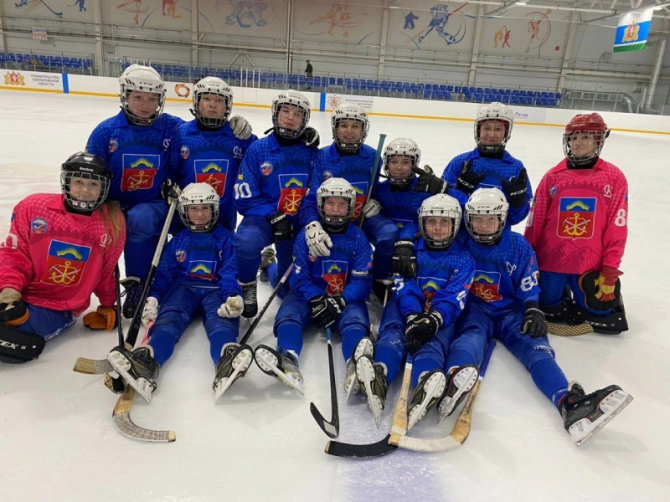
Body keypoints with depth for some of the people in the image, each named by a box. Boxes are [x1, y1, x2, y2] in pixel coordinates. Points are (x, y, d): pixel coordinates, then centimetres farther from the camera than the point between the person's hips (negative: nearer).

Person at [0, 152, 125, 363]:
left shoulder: (112, 223, -4)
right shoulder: (34, 207, -5)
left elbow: (106, 271, 8)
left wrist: (107, 306, 16)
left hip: (58, 309, -1)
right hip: (20, 296, 2)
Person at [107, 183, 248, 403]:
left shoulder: (225, 238, 14)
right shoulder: (177, 241, 22)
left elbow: (230, 273, 2)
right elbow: (164, 274, 16)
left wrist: (232, 296, -19)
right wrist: (152, 297, -5)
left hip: (215, 290, -2)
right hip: (184, 288, 2)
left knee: (221, 318, -36)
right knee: (169, 316, -31)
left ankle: (227, 358, -70)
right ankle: (147, 360, -63)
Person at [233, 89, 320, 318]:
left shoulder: (312, 152, -1)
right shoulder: (258, 149, -6)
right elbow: (245, 198, -9)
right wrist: (273, 217, -21)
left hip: (299, 224, 2)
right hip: (264, 217, -2)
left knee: (291, 288, 5)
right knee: (247, 240, -37)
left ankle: (269, 265, 42)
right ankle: (247, 288, -5)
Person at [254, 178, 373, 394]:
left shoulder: (358, 238, 2)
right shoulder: (306, 235, 1)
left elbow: (363, 282, -4)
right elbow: (300, 277, -4)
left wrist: (340, 301, -22)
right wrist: (316, 300, -24)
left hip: (346, 298, 0)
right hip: (309, 295, 1)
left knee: (355, 320, -31)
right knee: (288, 314, -28)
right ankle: (288, 361, -55)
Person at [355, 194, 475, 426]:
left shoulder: (463, 259, 14)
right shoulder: (410, 249, 16)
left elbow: (454, 298, -4)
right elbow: (405, 287, -2)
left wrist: (433, 319, -28)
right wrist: (413, 317, -25)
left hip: (441, 316, 0)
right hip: (406, 309, 1)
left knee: (436, 339, -35)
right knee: (393, 331, -34)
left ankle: (426, 386, -68)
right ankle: (378, 377, -65)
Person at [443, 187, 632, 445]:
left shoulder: (518, 246, 8)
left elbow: (528, 287, 7)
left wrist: (533, 312, -11)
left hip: (510, 311, 2)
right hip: (473, 309, -2)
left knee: (535, 345, -26)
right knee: (471, 333, -37)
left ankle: (570, 404, -51)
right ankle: (455, 377, -70)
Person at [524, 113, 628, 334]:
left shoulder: (614, 178, -3)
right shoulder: (553, 176, 0)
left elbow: (617, 229, -4)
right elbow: (534, 222, 3)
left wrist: (610, 271, -6)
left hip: (590, 264, -1)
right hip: (550, 260, 1)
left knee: (600, 311, 3)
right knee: (548, 307, 10)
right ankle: (561, 292, 41)